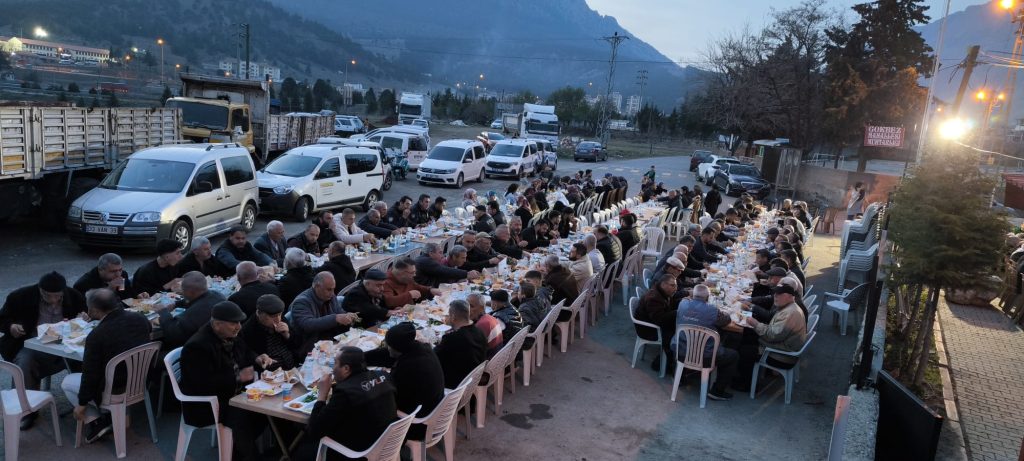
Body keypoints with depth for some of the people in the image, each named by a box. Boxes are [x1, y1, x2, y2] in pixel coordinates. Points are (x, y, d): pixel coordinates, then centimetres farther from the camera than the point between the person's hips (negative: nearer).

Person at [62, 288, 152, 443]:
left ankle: (96, 421, 8)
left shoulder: (96, 336, -24)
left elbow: (90, 374, -15)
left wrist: (82, 404, -1)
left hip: (115, 392, -6)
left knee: (67, 382, 17)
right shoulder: (139, 318, -7)